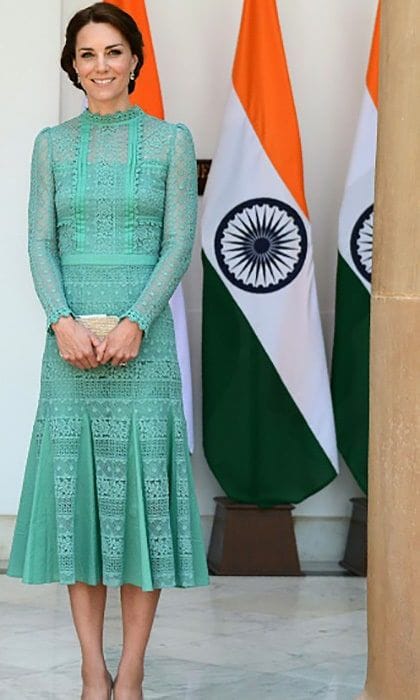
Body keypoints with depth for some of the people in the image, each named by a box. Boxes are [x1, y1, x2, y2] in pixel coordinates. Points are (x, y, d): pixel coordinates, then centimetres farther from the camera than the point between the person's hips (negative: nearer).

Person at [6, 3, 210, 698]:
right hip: (70, 334, 2)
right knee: (75, 483, 1)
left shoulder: (171, 140, 4)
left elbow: (179, 244, -2)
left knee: (141, 481, -2)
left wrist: (134, 323, -14)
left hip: (143, 333, -2)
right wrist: (64, 321, -12)